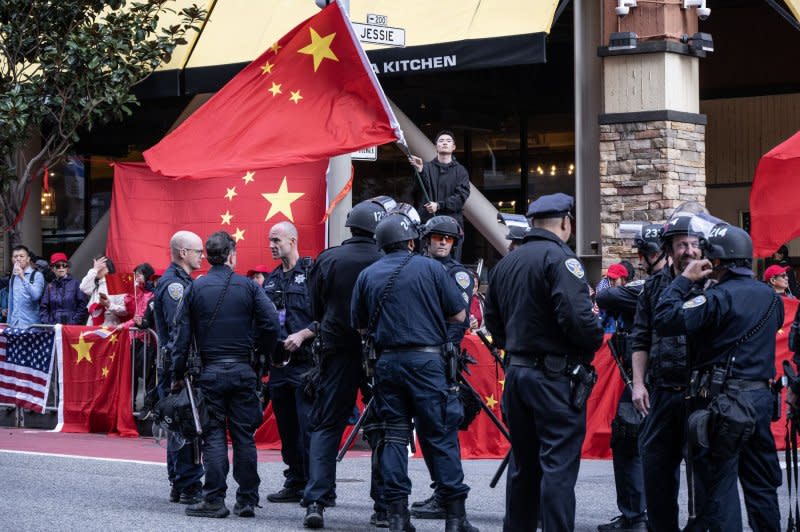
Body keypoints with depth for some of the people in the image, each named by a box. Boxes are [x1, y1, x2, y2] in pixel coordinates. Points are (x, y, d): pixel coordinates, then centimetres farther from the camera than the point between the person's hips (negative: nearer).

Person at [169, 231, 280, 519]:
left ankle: (214, 500, -1)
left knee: (214, 435, 3)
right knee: (244, 435, 6)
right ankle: (247, 500, 9)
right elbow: (271, 322, -9)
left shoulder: (195, 289, 1)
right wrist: (262, 352, 8)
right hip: (243, 371, 0)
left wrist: (178, 373, 6)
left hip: (210, 372, 0)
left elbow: (182, 334, 0)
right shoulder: (248, 286, 0)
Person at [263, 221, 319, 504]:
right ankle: (295, 484, 19)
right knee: (287, 426, 11)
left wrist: (302, 335, -19)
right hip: (278, 362, 8)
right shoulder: (271, 279, 17)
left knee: (309, 425, -10)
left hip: (305, 361, -8)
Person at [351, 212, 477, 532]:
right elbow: (458, 316, 2)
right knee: (441, 436, 0)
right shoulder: (430, 268, 0)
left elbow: (360, 326, 14)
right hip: (427, 360, -3)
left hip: (387, 361, 3)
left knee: (395, 435, 8)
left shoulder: (367, 276, 8)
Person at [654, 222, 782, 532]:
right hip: (761, 396, 7)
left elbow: (666, 320, -19)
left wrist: (684, 279, -7)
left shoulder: (719, 297, -14)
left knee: (719, 482, -1)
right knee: (761, 483, 14)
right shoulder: (770, 297, 8)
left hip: (723, 399, -7)